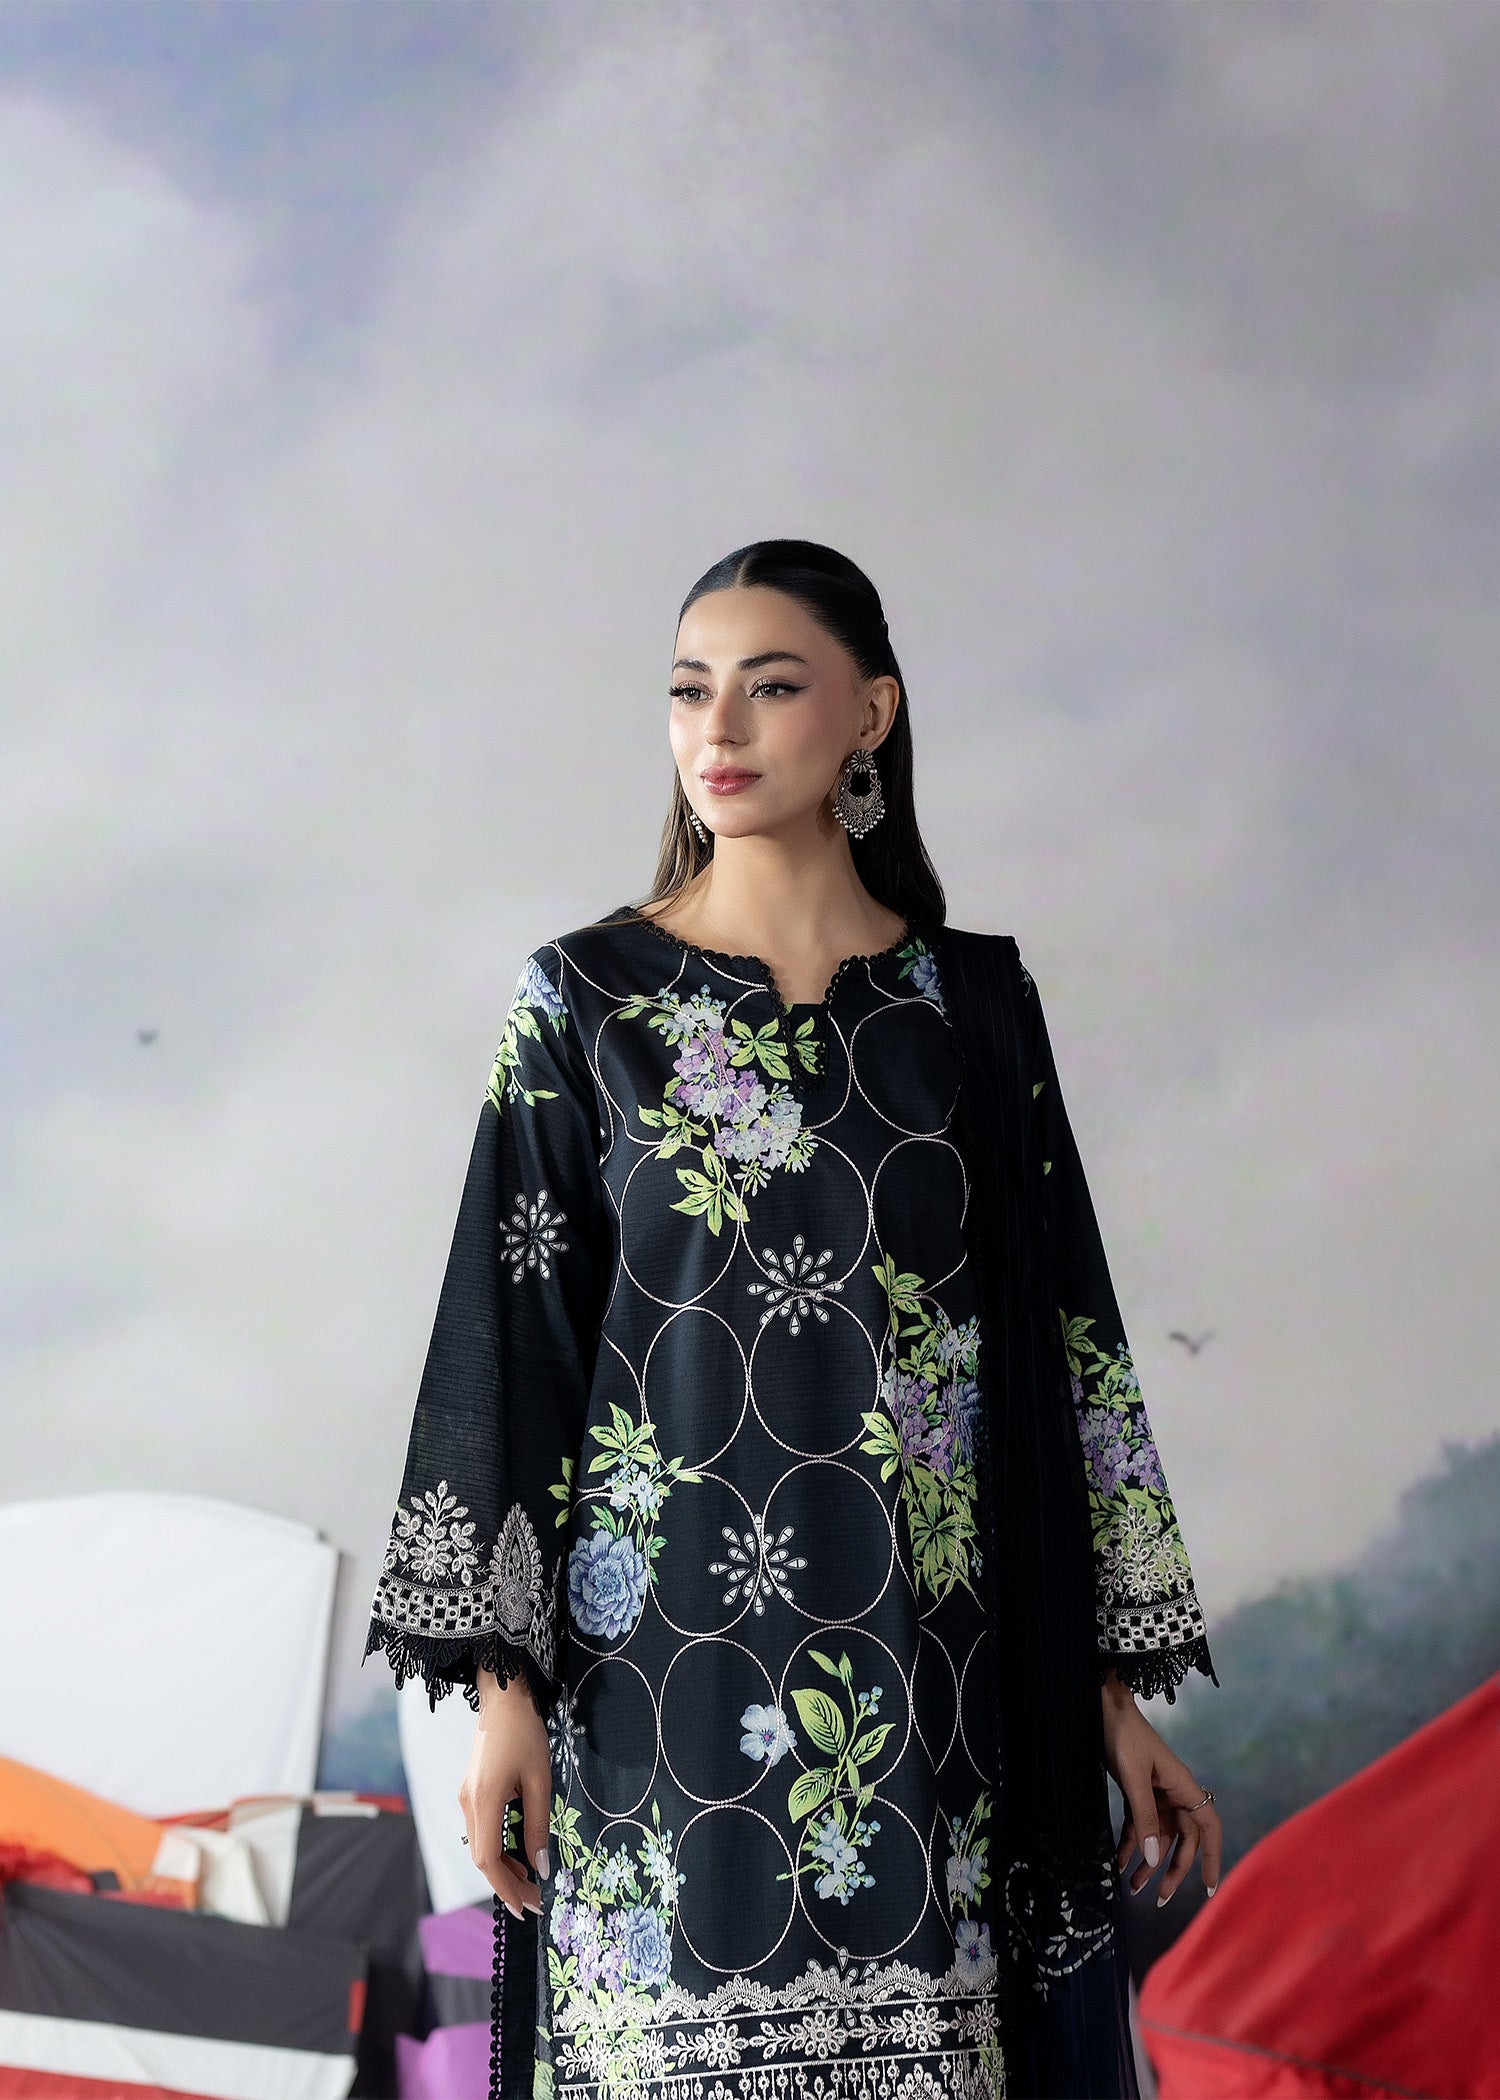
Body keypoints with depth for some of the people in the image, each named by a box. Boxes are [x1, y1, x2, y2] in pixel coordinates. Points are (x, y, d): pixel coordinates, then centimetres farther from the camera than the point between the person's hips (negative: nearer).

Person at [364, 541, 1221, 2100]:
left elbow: (1069, 1337, 8)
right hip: (668, 1657, -1)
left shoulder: (974, 1002, 7)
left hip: (937, 1674, 2)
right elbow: (509, 1339, 0)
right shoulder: (586, 1000, 3)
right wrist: (501, 1687, -6)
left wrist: (1118, 1690, 4)